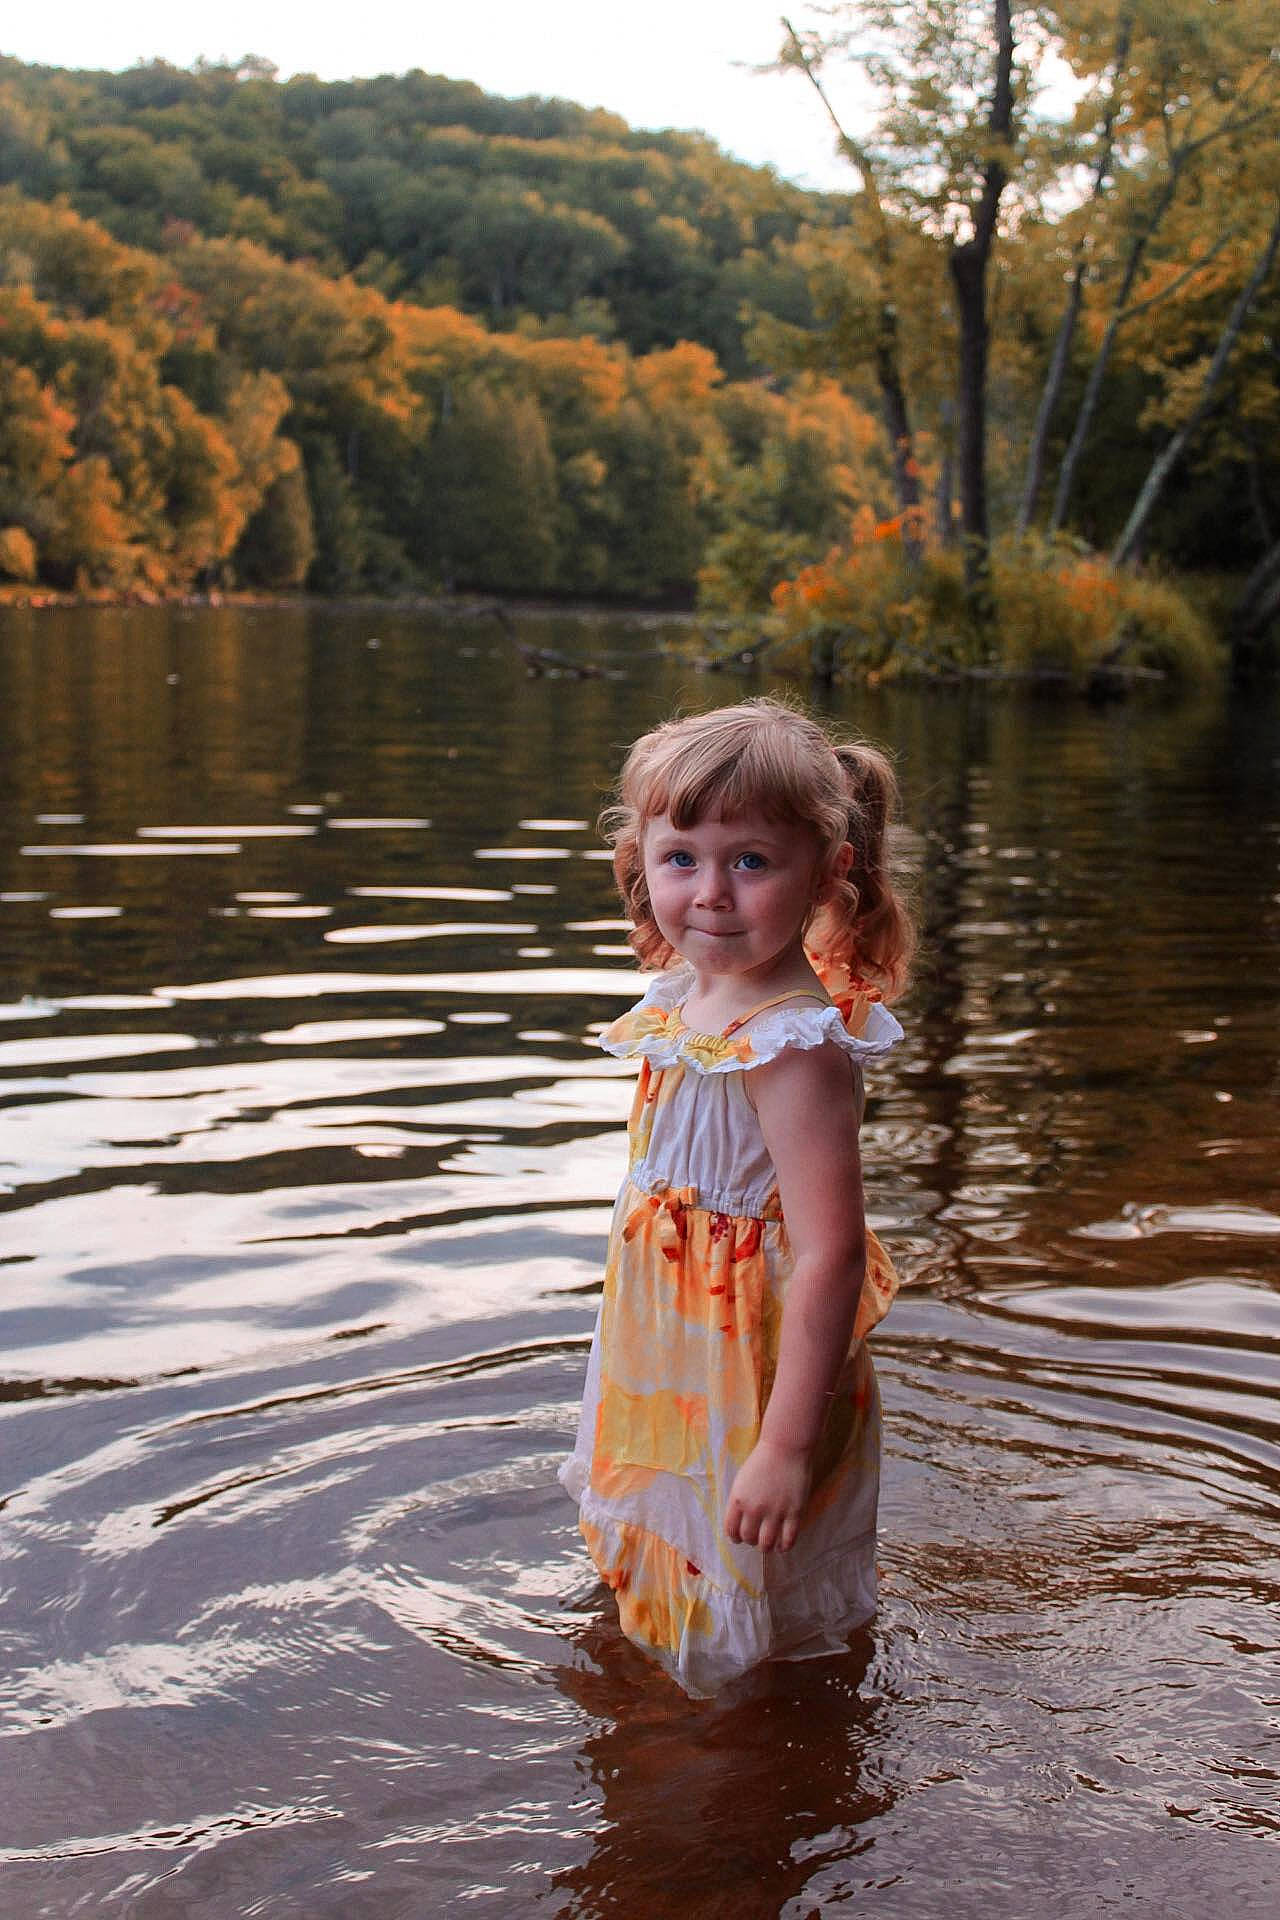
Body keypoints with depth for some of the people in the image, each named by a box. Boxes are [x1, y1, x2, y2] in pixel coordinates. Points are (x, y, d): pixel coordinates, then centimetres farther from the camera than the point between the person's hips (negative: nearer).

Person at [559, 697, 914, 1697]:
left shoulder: (794, 1044, -29)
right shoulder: (688, 1000, -1)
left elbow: (830, 1256, -31)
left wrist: (788, 1448, -31)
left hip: (750, 1384, -9)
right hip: (668, 1374, 9)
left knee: (742, 1651, 11)